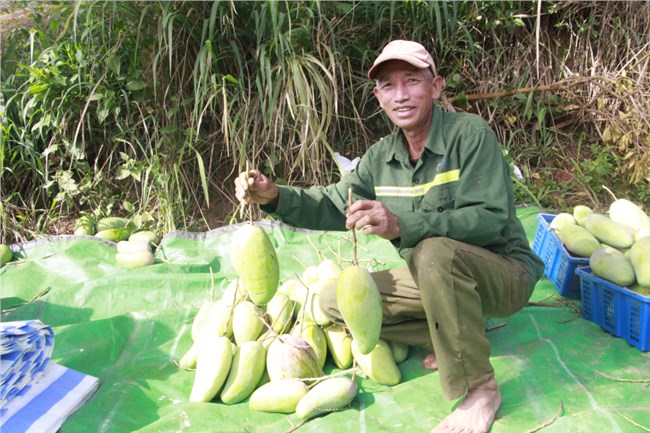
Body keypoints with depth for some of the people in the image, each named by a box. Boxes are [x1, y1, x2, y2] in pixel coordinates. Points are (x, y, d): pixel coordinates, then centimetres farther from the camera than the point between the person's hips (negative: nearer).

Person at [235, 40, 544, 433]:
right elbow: (334, 205, 7)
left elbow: (490, 218, -27)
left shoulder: (470, 132, -17)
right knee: (336, 299, -3)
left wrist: (402, 226, -40)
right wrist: (274, 196, -10)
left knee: (435, 252, -39)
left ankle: (481, 389, -20)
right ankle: (460, 342, -1)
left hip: (504, 272, -6)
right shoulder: (381, 157, 3)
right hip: (438, 278, 7)